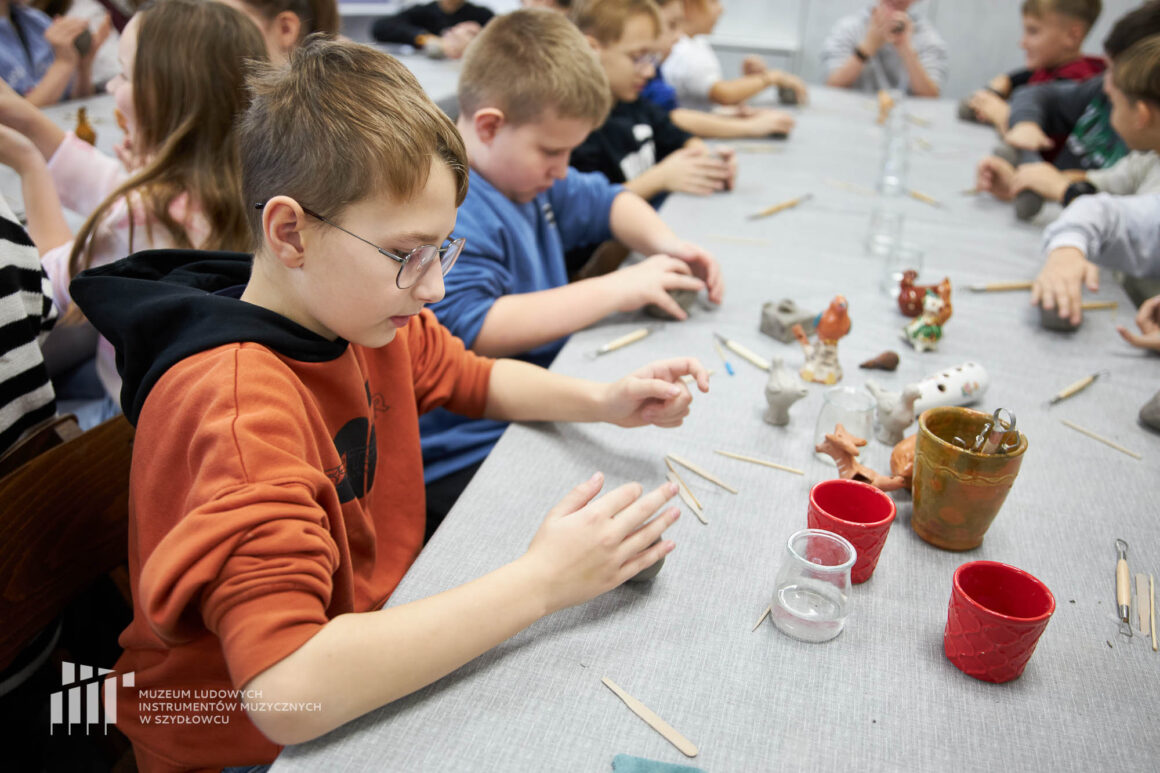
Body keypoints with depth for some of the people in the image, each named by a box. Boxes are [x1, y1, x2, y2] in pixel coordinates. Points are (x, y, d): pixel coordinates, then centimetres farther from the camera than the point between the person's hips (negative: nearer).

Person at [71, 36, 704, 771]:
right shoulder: (239, 405, -30)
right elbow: (286, 692, -37)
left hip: (371, 653, 7)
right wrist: (541, 580, -33)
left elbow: (476, 378, 13)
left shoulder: (364, 314, -6)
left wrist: (603, 401, -5)